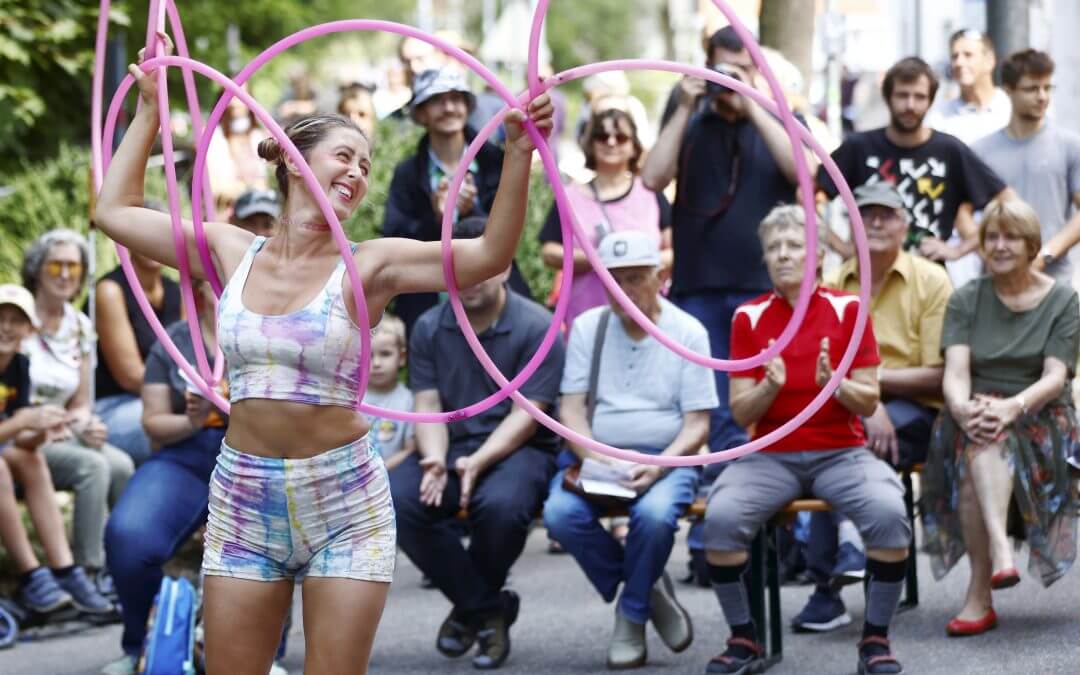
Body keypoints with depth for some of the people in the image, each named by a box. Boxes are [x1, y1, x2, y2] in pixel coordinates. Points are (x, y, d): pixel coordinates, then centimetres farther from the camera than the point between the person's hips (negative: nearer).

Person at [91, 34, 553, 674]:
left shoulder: (369, 266, -4)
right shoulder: (232, 251, 5)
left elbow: (490, 256, -16)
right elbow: (115, 211, 14)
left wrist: (519, 154, -27)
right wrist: (151, 111, 16)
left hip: (344, 504, -2)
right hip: (243, 499, 2)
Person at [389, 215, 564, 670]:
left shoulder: (536, 327, -6)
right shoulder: (429, 328, 7)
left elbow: (525, 414, -11)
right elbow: (428, 406, 2)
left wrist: (478, 462, -26)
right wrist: (435, 459, -19)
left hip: (518, 449, -4)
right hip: (451, 445, 4)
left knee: (500, 503, -38)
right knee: (397, 501, -27)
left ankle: (470, 606, -5)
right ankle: (486, 609, -10)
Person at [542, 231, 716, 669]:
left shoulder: (688, 332, 1)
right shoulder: (588, 326, 7)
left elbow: (697, 424, -3)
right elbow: (571, 408, 3)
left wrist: (657, 468, -20)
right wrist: (597, 462, -16)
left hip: (665, 459, -2)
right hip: (597, 457, 2)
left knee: (654, 514, -36)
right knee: (560, 513, -29)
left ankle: (632, 616, -7)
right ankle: (650, 590, -5)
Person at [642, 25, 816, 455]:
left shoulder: (782, 122, 9)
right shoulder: (690, 123, 12)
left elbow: (803, 171, -11)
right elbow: (652, 179, -3)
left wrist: (751, 107, -11)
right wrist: (684, 109, -6)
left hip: (766, 287, -1)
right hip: (698, 287, 1)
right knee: (714, 410, 2)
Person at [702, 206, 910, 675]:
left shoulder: (847, 309, 0)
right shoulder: (749, 318, 2)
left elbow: (868, 403, 0)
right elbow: (740, 413, 1)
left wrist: (834, 384, -20)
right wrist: (770, 386, -19)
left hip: (841, 452, -1)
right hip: (770, 455, 1)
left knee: (888, 512, -31)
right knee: (721, 516, -28)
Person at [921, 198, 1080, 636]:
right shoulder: (966, 300, 11)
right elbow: (955, 372, -5)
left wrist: (1013, 406, -29)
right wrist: (964, 407, -29)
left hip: (1040, 419, -2)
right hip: (974, 416, 2)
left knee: (981, 446, -35)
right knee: (979, 434, -36)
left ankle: (980, 594, -44)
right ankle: (999, 549, -50)